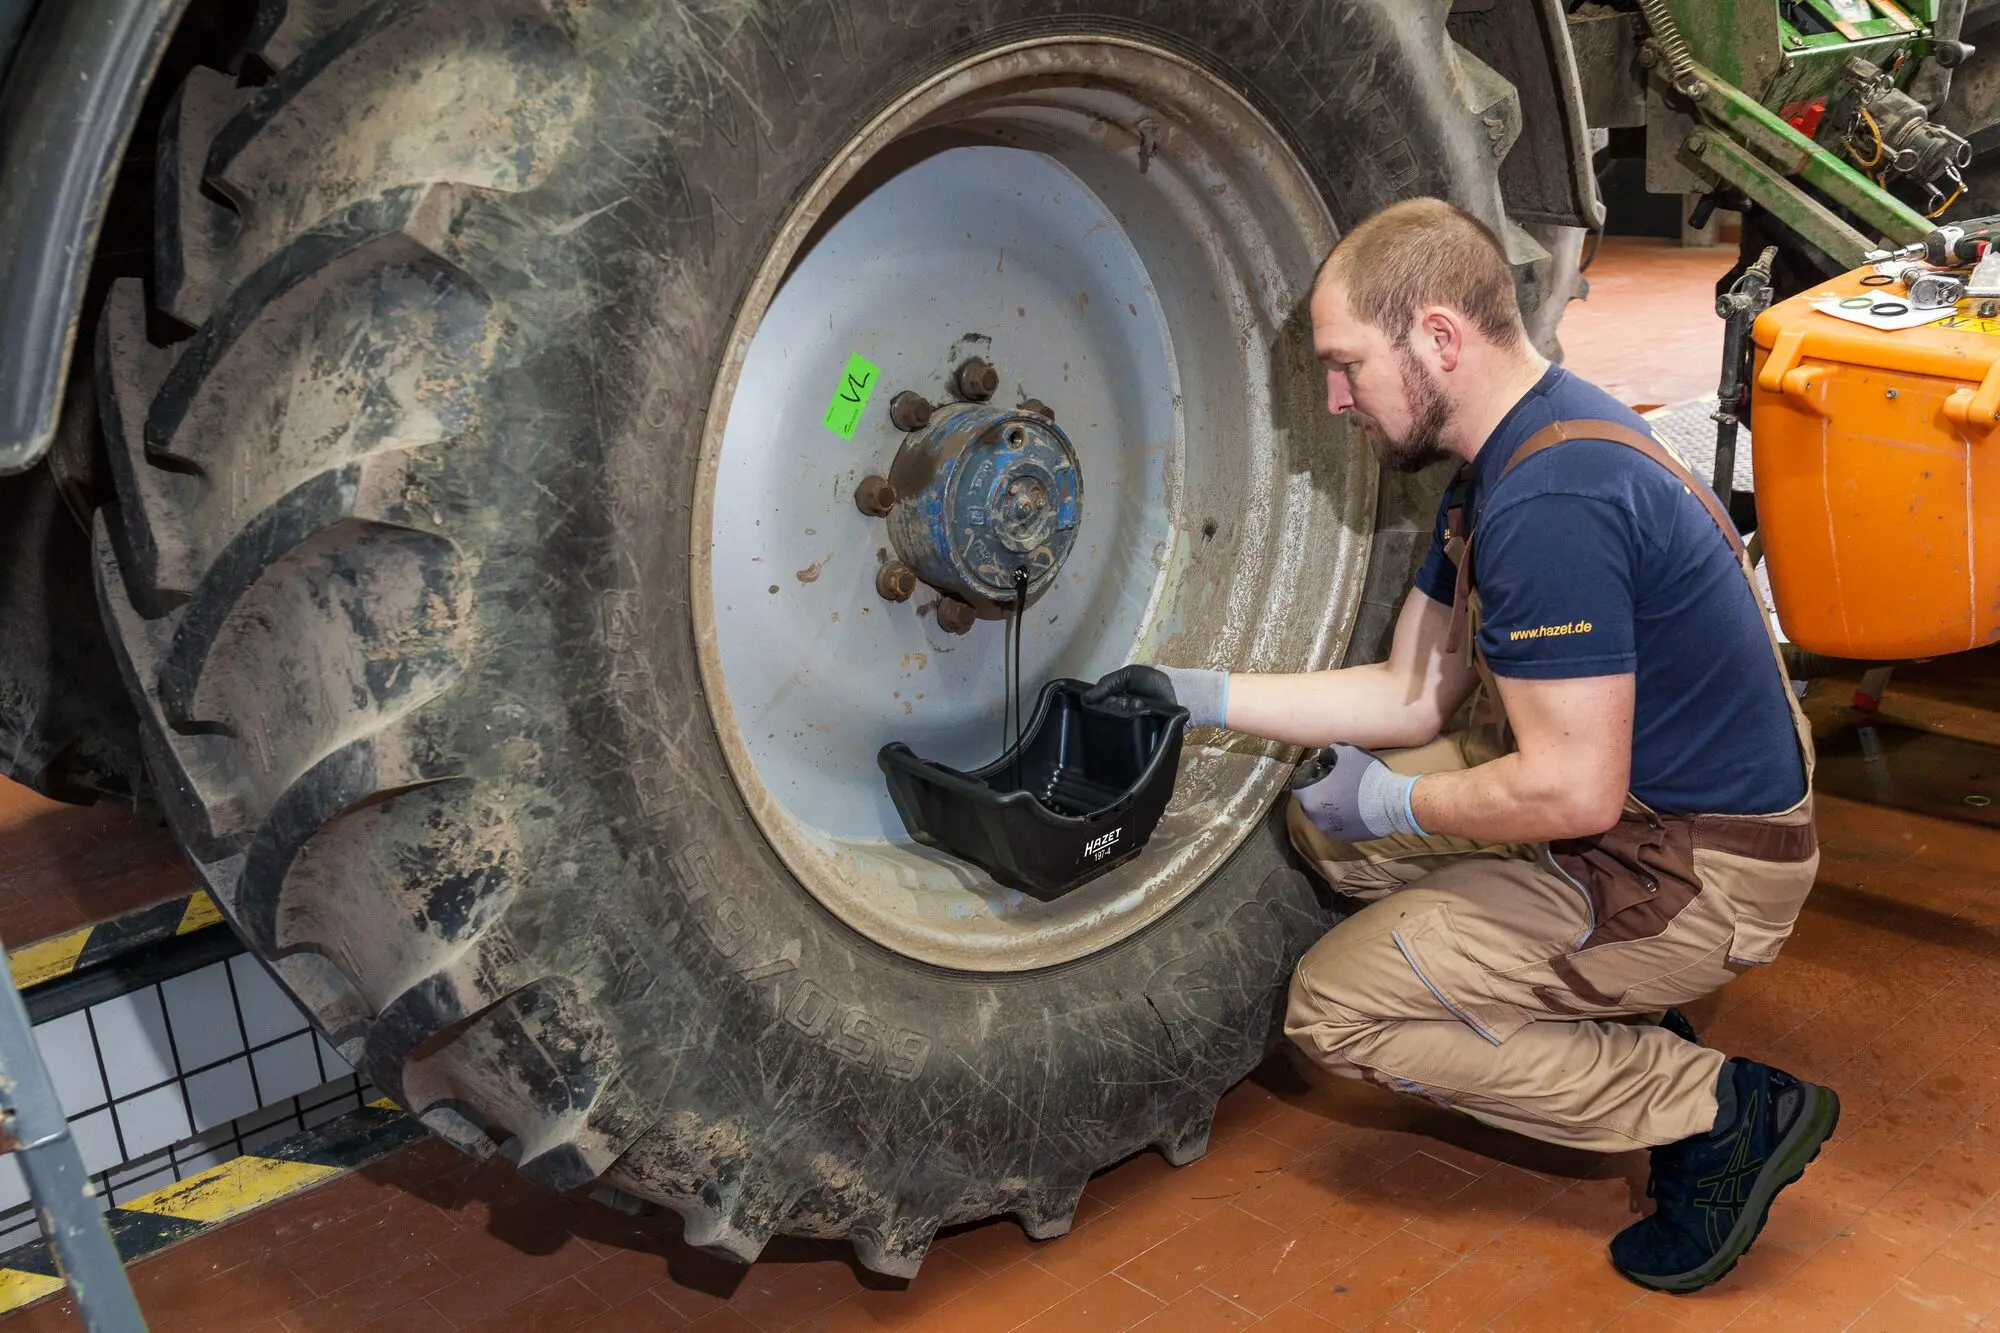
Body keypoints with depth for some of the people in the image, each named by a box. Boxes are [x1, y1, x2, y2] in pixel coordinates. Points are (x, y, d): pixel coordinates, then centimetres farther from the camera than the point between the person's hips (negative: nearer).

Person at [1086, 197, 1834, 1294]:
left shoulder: (1550, 504, -27)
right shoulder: (1510, 456, 7)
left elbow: (1572, 793, -28)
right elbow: (1416, 695, 9)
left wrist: (1386, 805, -12)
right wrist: (1197, 696, 6)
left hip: (1698, 871, -10)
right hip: (1639, 795, 10)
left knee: (1337, 1008, -7)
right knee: (1322, 820, 14)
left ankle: (1721, 1116, -3)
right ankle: (1615, 1020, 13)